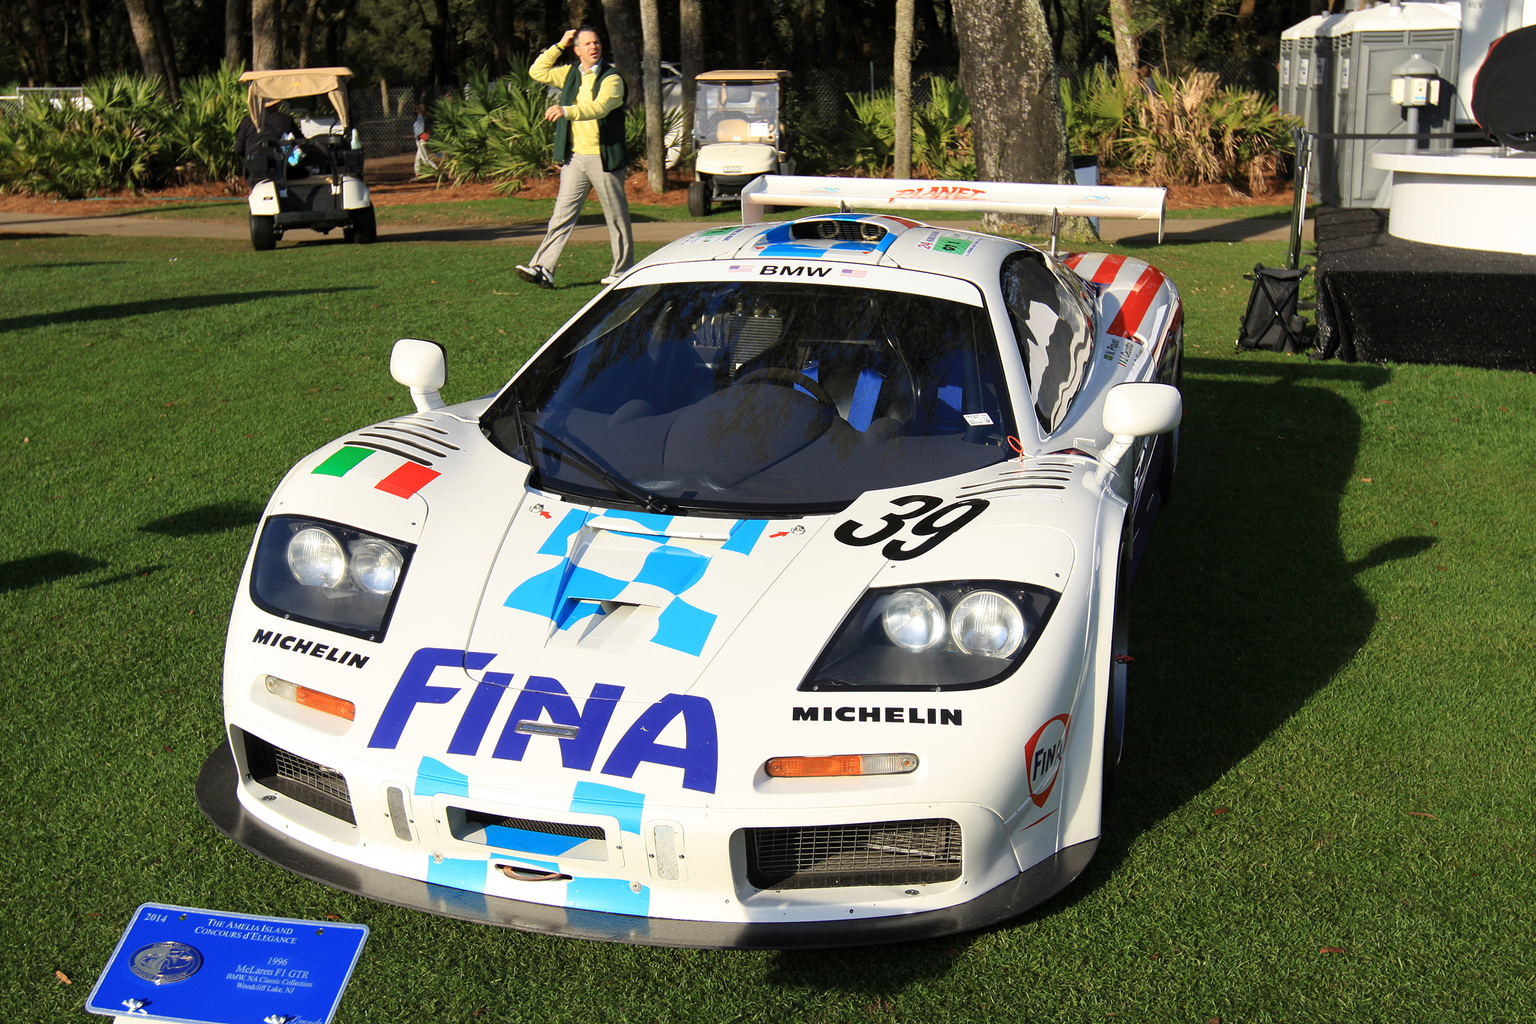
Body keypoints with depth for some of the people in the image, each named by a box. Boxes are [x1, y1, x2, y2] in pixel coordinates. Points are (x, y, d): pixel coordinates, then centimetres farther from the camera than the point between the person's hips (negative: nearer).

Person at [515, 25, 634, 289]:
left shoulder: (612, 78, -8)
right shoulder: (571, 74, 12)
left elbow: (599, 107, -24)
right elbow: (537, 72, 19)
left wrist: (566, 111, -38)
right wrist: (560, 46, 11)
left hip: (604, 157, -5)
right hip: (575, 156, 5)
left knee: (617, 217, 5)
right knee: (562, 214, -1)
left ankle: (623, 272, 16)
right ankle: (543, 269, -5)